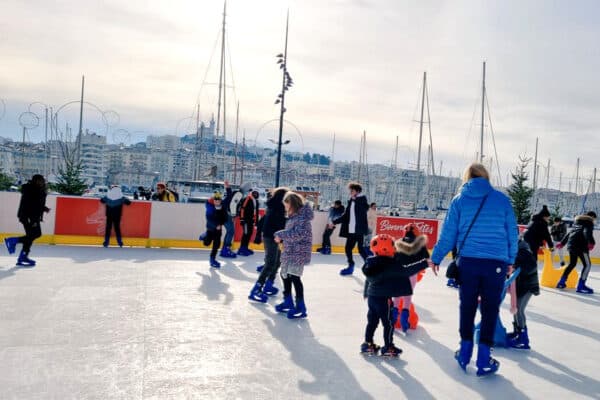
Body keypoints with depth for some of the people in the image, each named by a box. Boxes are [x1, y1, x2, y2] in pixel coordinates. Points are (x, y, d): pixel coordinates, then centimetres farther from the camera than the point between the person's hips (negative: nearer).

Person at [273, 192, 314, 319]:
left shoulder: (303, 216, -17)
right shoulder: (293, 216, 12)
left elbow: (298, 234, -26)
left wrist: (280, 235, -19)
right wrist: (281, 237, 2)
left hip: (298, 252, -10)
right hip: (289, 251, 10)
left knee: (294, 277, -10)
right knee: (285, 275, 17)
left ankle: (301, 307, 0)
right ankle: (288, 302, 33)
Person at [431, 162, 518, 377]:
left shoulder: (459, 200, 2)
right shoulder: (502, 199, 2)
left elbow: (448, 234, 2)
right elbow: (512, 233, 6)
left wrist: (436, 258, 13)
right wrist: (510, 260, 18)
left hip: (468, 262, 1)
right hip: (496, 263, -1)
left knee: (467, 306, 15)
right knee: (490, 309, 7)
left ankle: (465, 352, 24)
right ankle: (484, 359, 11)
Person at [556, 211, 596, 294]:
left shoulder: (577, 222, 25)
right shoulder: (589, 222, 2)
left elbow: (569, 233, 30)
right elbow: (587, 232, -18)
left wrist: (562, 243, 37)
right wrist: (591, 242, -31)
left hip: (571, 244, 8)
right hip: (581, 245, -8)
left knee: (572, 263, 21)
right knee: (587, 264, -2)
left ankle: (561, 282, 21)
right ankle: (581, 286, -11)